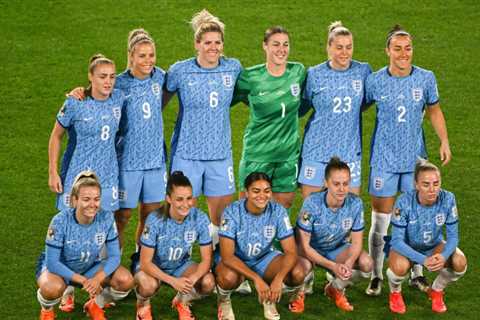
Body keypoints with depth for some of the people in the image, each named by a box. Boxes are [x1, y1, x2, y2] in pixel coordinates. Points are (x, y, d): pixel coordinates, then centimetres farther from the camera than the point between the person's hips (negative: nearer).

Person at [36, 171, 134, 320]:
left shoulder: (106, 218, -20)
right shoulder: (60, 221, -28)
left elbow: (114, 256, -14)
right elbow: (52, 262, -25)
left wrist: (97, 279, -33)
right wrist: (83, 281, -32)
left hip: (90, 267, 3)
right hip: (58, 267, -3)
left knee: (126, 281, -21)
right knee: (52, 288, -38)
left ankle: (95, 306, 10)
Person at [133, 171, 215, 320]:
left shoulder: (200, 219, -22)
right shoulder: (155, 220, -29)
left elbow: (206, 259, -16)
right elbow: (145, 262, -25)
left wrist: (192, 279, -36)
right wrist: (173, 281, -36)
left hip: (180, 264, 3)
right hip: (152, 265, -3)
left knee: (208, 282, -24)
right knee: (149, 285, -36)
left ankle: (183, 301, 9)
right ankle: (143, 304, 2)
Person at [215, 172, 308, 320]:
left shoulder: (278, 211, -18)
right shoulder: (232, 212, -26)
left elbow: (291, 251, -18)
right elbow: (227, 256, -30)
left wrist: (278, 279, -37)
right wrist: (257, 279, -40)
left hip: (264, 258, 3)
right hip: (235, 260, -3)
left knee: (298, 272, -25)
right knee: (229, 277, -39)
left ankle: (270, 298, 7)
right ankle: (224, 300, -1)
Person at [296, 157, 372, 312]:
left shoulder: (355, 203, -20)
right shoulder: (312, 202, -28)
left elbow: (356, 242, -10)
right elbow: (303, 245, -24)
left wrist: (348, 263, -33)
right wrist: (333, 266, -35)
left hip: (337, 249, 4)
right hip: (311, 250, -3)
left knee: (366, 263, -23)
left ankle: (336, 289, 7)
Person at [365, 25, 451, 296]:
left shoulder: (426, 78, -4)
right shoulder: (375, 81, -8)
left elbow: (434, 110, 10)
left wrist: (444, 141, 3)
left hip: (415, 158, 2)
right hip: (384, 159, -1)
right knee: (380, 221, 2)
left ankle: (418, 273, 24)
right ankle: (376, 277, 16)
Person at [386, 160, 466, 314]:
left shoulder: (447, 199, -23)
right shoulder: (404, 202, -29)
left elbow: (453, 236, -15)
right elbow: (397, 240, -27)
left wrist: (444, 256, -38)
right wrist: (423, 259, -41)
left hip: (434, 246, 3)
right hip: (406, 247, -3)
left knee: (460, 262, -25)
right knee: (400, 266, -36)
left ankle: (437, 291, 8)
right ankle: (395, 292, 2)